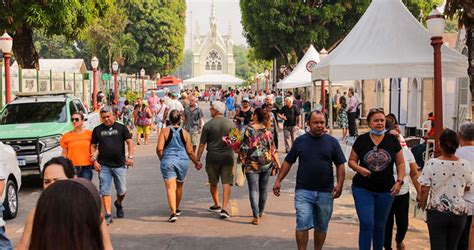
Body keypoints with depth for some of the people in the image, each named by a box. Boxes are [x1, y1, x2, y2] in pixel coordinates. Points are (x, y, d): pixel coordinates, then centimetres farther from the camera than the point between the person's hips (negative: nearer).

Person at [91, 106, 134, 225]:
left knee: (122, 190, 6)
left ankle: (118, 204, 37)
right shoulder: (97, 130, 8)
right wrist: (94, 161, -1)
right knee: (105, 191, -3)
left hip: (120, 165, -1)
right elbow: (93, 146, 11)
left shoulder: (121, 128, 4)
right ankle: (108, 215, 1)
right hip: (104, 166, 1)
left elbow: (129, 142, 2)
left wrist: (130, 157, -10)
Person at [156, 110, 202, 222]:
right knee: (179, 186, 20)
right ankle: (176, 209, 36)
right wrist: (196, 162, 19)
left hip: (168, 161, -2)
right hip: (182, 161, 2)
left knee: (170, 187, -5)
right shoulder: (184, 133, 2)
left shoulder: (165, 131, -4)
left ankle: (173, 213, -17)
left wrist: (162, 159, 10)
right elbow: (189, 151, 5)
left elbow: (159, 149, -9)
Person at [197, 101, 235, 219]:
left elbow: (202, 144, -5)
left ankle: (216, 205, 31)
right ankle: (224, 208, -11)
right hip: (227, 156, 1)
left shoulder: (208, 125, -6)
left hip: (213, 156, -1)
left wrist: (197, 159, 2)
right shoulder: (230, 124, 1)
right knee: (226, 183, 0)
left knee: (213, 183, 16)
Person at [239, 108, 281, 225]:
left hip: (252, 164, -3)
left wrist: (242, 159, 1)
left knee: (254, 189, -1)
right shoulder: (267, 131, 0)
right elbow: (273, 149, 2)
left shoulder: (248, 130, -10)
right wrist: (278, 163, 9)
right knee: (263, 189, 17)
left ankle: (256, 216, -10)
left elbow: (245, 147, -11)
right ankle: (261, 211, 33)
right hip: (267, 163, 3)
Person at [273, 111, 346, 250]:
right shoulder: (300, 141, 3)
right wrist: (278, 180, 0)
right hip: (303, 191, -1)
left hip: (325, 192, 1)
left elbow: (340, 165, 4)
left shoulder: (332, 142, 3)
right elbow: (288, 162, 7)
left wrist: (339, 184, -8)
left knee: (321, 226, 12)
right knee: (302, 224, -9)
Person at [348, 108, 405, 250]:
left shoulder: (392, 140, 0)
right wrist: (359, 169, -16)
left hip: (385, 190, 2)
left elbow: (400, 163, 5)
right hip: (363, 189, -2)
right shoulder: (361, 140, -3)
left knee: (380, 226, 15)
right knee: (366, 224, -9)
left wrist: (400, 181, -7)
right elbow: (351, 161, 4)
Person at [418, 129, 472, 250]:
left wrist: (422, 203, 10)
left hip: (437, 212, -2)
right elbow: (467, 188, 8)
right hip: (459, 212, 2)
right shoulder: (465, 165, -5)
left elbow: (424, 190, -8)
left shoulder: (432, 163, -12)